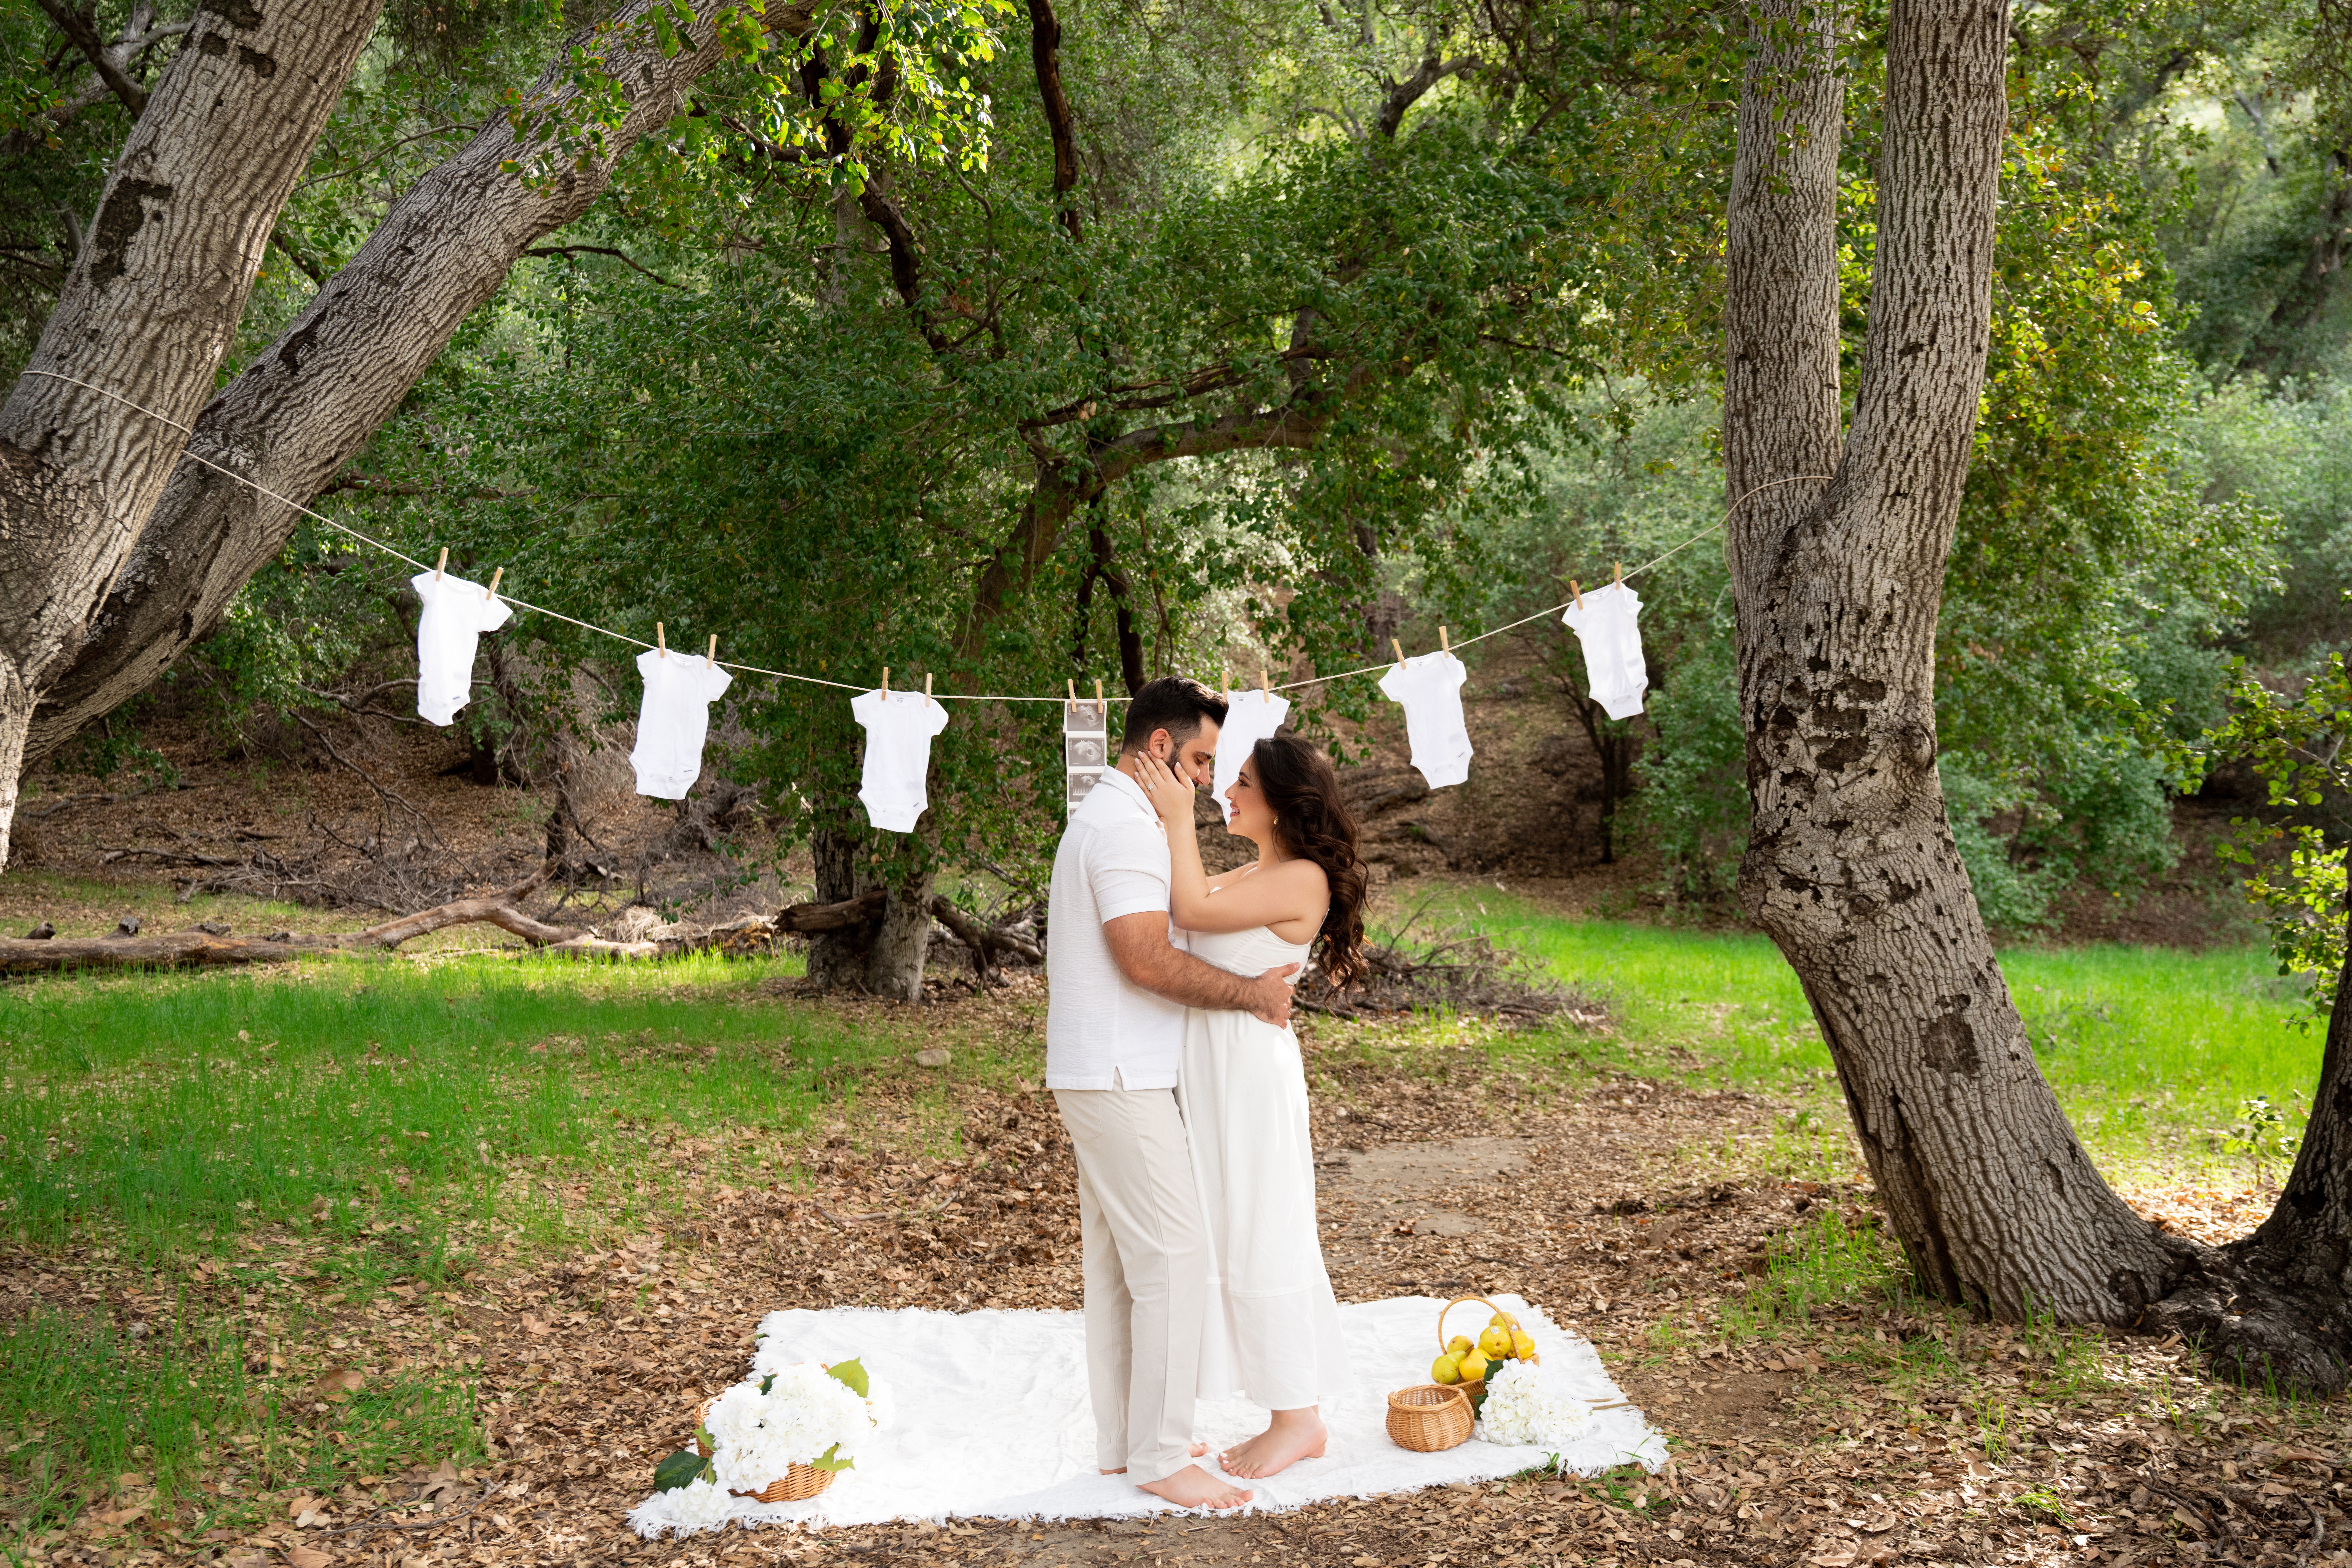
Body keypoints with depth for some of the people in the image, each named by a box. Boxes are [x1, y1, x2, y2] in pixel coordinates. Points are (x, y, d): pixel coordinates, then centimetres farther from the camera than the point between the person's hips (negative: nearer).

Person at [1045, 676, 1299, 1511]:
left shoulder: (1101, 816, 18)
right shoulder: (1127, 826, -17)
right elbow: (1147, 958, -24)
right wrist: (1248, 992, -15)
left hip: (1095, 1074, 11)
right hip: (1120, 1080, -11)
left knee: (1117, 1258, 14)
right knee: (1174, 1255, -7)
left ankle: (1122, 1442, 22)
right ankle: (1160, 1458, -1)